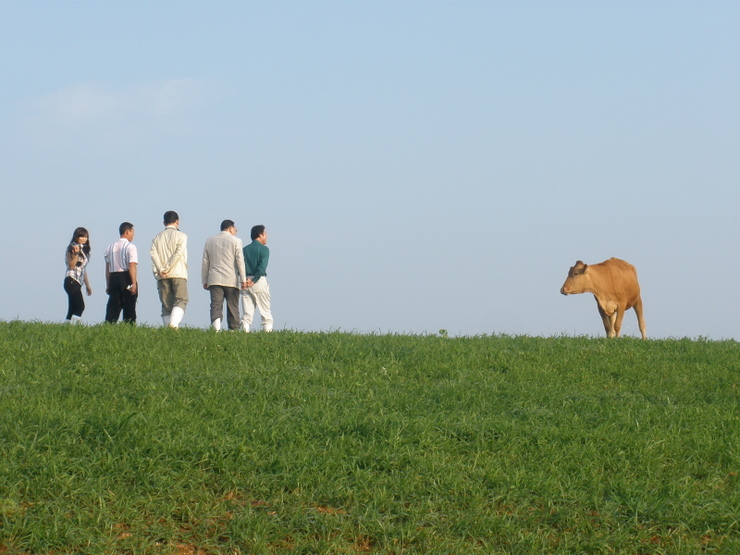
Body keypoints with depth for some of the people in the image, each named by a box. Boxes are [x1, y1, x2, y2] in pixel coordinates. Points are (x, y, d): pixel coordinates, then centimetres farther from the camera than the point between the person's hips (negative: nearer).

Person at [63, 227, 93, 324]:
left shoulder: (84, 250, 19)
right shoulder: (72, 248, -5)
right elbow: (71, 266, -15)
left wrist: (87, 285, 25)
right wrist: (76, 254, -26)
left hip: (78, 283, 9)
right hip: (71, 281, -9)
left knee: (73, 309, 5)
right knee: (80, 307, -18)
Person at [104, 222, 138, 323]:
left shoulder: (110, 247, 13)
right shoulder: (130, 247, -5)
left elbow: (107, 268, 12)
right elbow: (132, 266, -14)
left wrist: (108, 285, 15)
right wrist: (134, 283, -17)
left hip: (113, 278, 5)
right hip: (126, 279, -5)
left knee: (113, 308, 3)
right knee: (129, 308, 1)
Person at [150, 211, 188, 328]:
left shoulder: (157, 237, 14)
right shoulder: (181, 236, 3)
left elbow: (153, 253, -1)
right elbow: (179, 253, -10)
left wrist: (160, 270, -8)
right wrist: (168, 269, -8)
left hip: (162, 277, 4)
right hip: (178, 274, -4)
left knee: (166, 305, 6)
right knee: (180, 301, -8)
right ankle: (174, 324, -29)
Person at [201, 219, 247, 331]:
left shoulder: (209, 241, 12)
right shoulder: (235, 241, 0)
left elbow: (205, 262, 13)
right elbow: (240, 261, -4)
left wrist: (204, 281, 17)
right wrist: (243, 279, -2)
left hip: (214, 280, 2)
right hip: (231, 280, -2)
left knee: (216, 306, -8)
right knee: (233, 308, 7)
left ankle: (216, 328, -28)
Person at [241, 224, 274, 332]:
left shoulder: (245, 250, 13)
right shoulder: (264, 249, -2)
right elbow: (262, 267, -15)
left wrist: (245, 280, -6)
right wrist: (253, 281, -14)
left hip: (245, 283, 4)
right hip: (260, 282, -4)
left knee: (247, 313, 3)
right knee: (266, 313, 2)